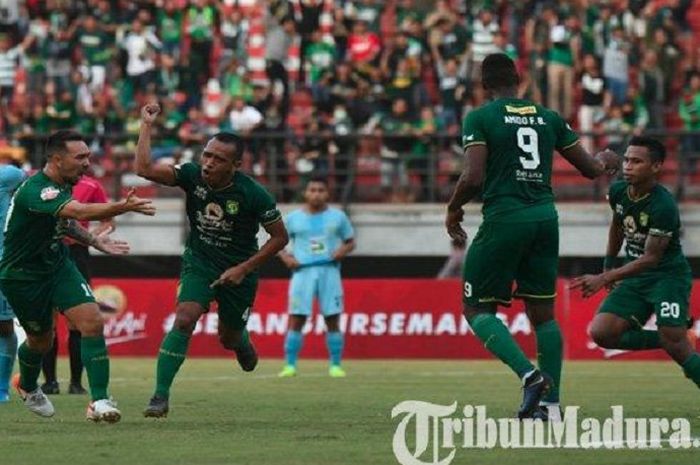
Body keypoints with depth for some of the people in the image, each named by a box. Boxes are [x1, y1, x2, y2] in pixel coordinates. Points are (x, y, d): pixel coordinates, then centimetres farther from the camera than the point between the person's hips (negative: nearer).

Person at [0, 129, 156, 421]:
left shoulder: (61, 185, -2)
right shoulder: (36, 191, -32)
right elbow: (80, 212, -48)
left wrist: (93, 240, 8)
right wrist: (124, 207, -60)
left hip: (57, 263, 7)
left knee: (91, 321, -13)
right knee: (41, 340, 11)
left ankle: (99, 401, -13)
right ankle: (27, 387, 46)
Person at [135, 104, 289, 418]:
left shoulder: (254, 195, -22)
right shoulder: (193, 175, -15)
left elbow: (280, 237, -11)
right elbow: (145, 169, -25)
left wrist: (244, 269, -15)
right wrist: (147, 126, -27)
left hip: (238, 271, -1)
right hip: (199, 262, 1)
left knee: (228, 338, 14)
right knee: (184, 319, -22)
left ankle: (243, 344, 55)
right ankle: (160, 397, -21)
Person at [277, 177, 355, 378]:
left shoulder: (338, 217, 9)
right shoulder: (293, 218, 7)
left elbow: (350, 242, 15)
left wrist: (342, 251, -6)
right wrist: (286, 258, -4)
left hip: (329, 271, 0)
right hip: (303, 271, 0)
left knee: (332, 320, 0)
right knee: (296, 320, -6)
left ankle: (335, 365, 6)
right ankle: (290, 365, -2)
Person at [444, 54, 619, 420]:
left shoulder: (479, 119, -3)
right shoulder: (548, 118, 11)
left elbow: (474, 177, -14)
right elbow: (590, 169, 17)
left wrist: (453, 209, 5)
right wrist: (605, 160, 41)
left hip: (504, 219, -5)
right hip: (545, 218, 5)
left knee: (476, 309, 4)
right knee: (542, 312, 12)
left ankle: (530, 375, -16)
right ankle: (551, 404, 7)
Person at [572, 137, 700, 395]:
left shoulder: (663, 207, -24)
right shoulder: (618, 192, -2)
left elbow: (651, 258, -24)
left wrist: (604, 279, -27)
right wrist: (608, 265, 25)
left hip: (669, 276, -7)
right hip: (636, 278, 7)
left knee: (677, 347, -19)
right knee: (601, 333, -9)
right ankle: (666, 339, 7)